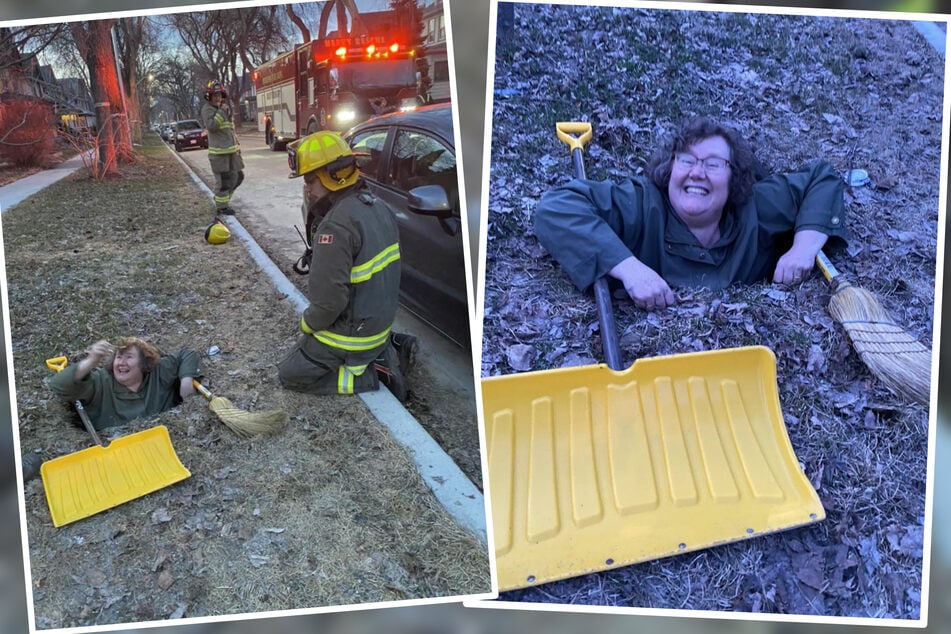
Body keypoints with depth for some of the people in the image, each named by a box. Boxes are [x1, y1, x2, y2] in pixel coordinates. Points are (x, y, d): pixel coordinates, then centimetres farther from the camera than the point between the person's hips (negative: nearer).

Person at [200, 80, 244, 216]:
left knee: (237, 176, 13)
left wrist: (236, 145, 22)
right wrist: (222, 112, -22)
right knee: (223, 179, -5)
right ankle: (221, 207, 5)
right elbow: (211, 126, -23)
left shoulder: (225, 107, 18)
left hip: (231, 149, 8)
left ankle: (223, 199, 27)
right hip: (219, 152, -8)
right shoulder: (207, 109, -7)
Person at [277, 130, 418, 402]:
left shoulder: (336, 225, -29)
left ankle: (372, 375, -3)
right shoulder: (378, 207, 1)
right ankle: (388, 352, 13)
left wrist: (307, 324, -7)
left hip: (351, 334, -9)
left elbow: (328, 300, -28)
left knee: (290, 374, 7)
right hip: (380, 323, 9)